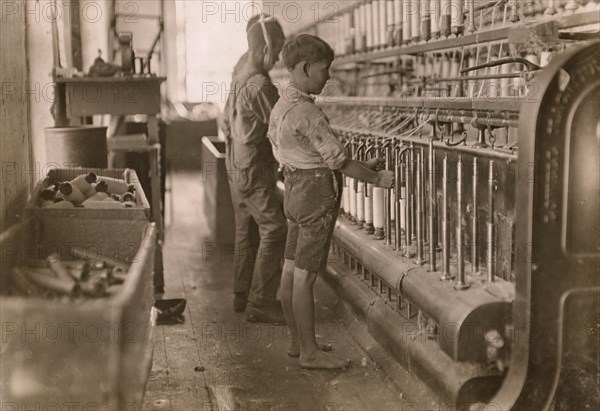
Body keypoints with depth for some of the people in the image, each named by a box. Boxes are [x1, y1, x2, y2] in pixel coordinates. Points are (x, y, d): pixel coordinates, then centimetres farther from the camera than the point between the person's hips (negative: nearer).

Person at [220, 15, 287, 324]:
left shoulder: (239, 78, 10)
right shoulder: (259, 84, -20)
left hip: (237, 167, 10)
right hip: (254, 170, -10)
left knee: (247, 231, 15)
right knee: (274, 230, -7)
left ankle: (243, 295, 22)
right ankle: (260, 302, -5)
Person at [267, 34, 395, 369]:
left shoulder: (284, 104, 11)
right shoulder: (306, 111, -20)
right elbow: (337, 159, -19)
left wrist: (365, 166, 15)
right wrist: (377, 178, -7)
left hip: (296, 188, 10)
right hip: (317, 192, -10)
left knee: (292, 271, 13)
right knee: (305, 275, -4)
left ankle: (297, 341, 24)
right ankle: (310, 351, 5)